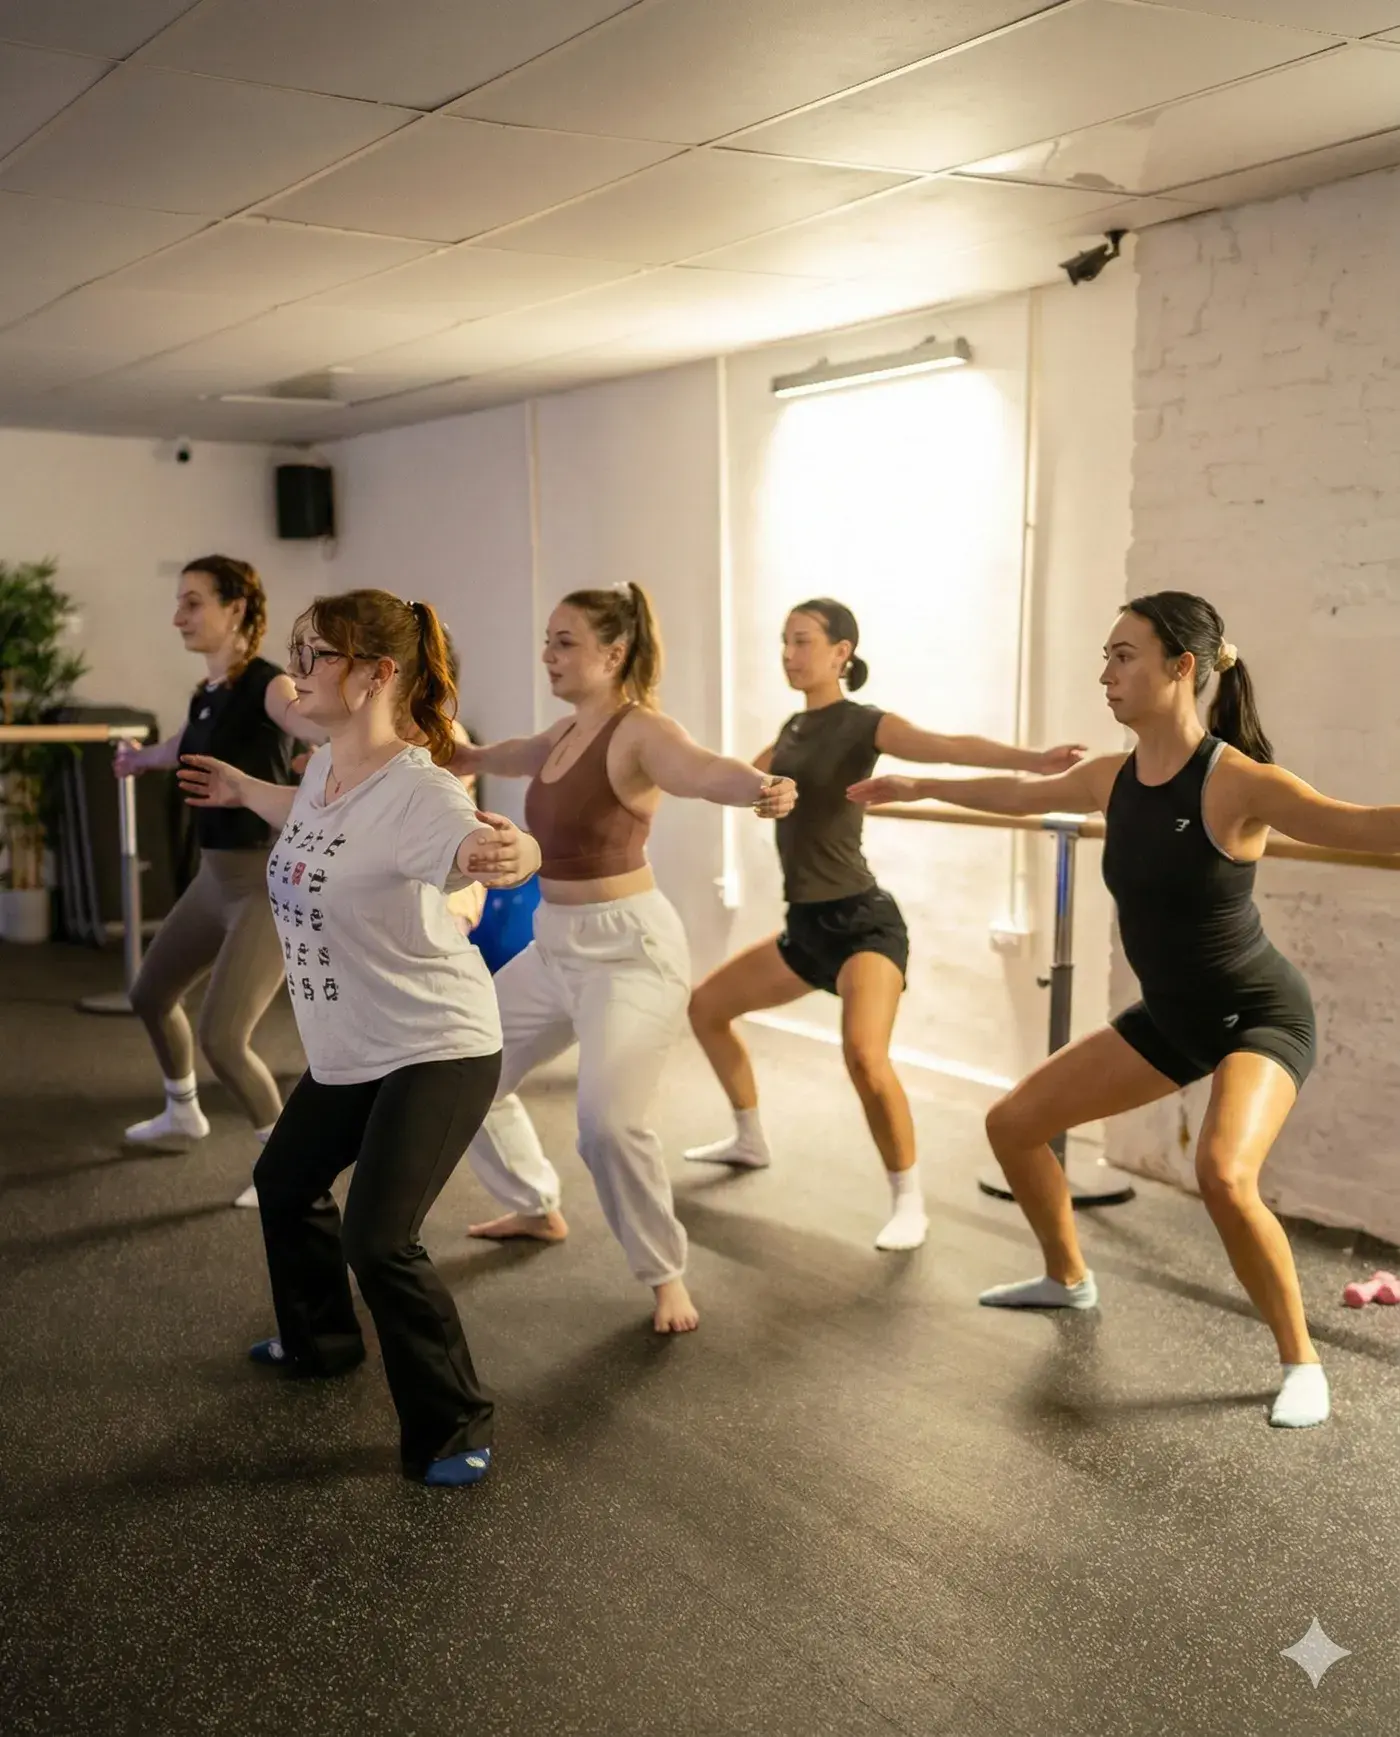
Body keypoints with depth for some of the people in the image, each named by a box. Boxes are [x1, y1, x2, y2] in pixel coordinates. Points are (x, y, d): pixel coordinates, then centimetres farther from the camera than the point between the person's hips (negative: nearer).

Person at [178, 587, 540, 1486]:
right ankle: (322, 1339, 51)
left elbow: (503, 848, -48)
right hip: (348, 1047, 10)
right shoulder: (324, 767, -2)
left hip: (439, 1047, -10)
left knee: (379, 1240, -15)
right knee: (286, 1181, 25)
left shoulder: (415, 788, -28)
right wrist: (243, 790, 36)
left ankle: (455, 1427, 6)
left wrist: (505, 853, -70)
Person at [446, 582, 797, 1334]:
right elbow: (501, 757, 30)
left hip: (629, 947, -9)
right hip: (554, 945, 9)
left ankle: (667, 1276, 1)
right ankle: (538, 1207, 43)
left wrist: (761, 787, -62)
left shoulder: (640, 733, -18)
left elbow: (702, 770, -41)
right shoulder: (565, 732, 8)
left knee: (608, 1124, -24)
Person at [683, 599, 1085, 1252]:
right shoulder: (793, 728, 12)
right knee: (705, 1005, 19)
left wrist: (1033, 759, -46)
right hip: (806, 925, 9)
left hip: (862, 921, -9)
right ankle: (750, 1141, 38)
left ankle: (910, 1205, -12)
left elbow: (952, 747, -29)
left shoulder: (865, 724, -12)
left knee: (864, 1055, -30)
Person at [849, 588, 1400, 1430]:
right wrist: (919, 786, 28)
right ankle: (1069, 1279, 36)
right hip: (1171, 1017, 8)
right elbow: (1020, 793, 16)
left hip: (1262, 1014, -7)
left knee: (1224, 1175, -34)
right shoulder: (1114, 778, -3)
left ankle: (1303, 1363, -9)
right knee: (1012, 1123, 10)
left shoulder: (1237, 781, -25)